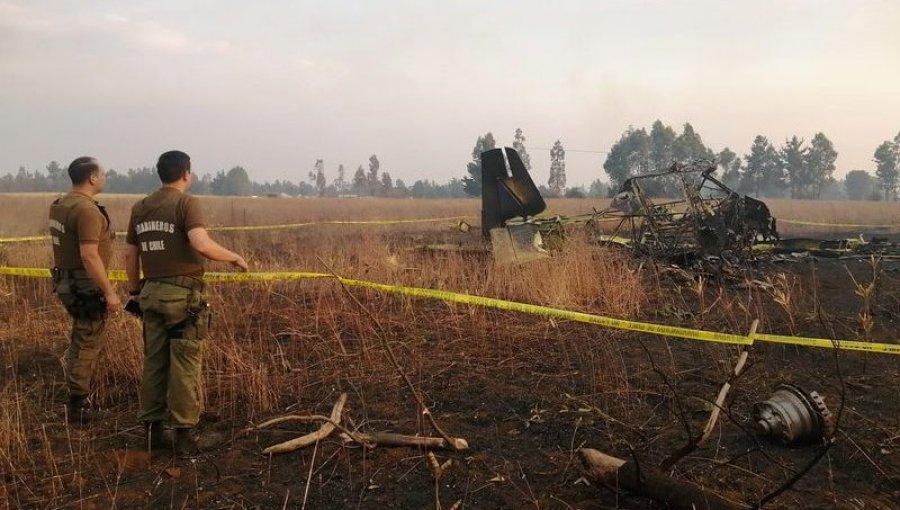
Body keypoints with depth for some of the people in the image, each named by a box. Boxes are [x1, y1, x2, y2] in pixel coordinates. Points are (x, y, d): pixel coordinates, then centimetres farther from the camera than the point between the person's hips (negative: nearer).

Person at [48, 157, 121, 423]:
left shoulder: (60, 204, 10)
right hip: (85, 285, -10)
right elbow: (89, 255, -26)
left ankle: (80, 392, 34)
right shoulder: (86, 209, -21)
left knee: (83, 340, 22)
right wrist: (109, 291, -23)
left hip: (68, 280, 10)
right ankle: (77, 405, 9)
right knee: (86, 343, 0)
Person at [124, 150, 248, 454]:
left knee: (154, 361, 12)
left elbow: (130, 254, 15)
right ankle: (183, 433, 6)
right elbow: (202, 245, -24)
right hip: (183, 294, -7)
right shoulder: (186, 203, -10)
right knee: (184, 365, 0)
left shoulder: (140, 208, 11)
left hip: (151, 293, 7)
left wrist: (134, 290, 25)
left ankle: (153, 430, 20)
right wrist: (234, 257, -10)